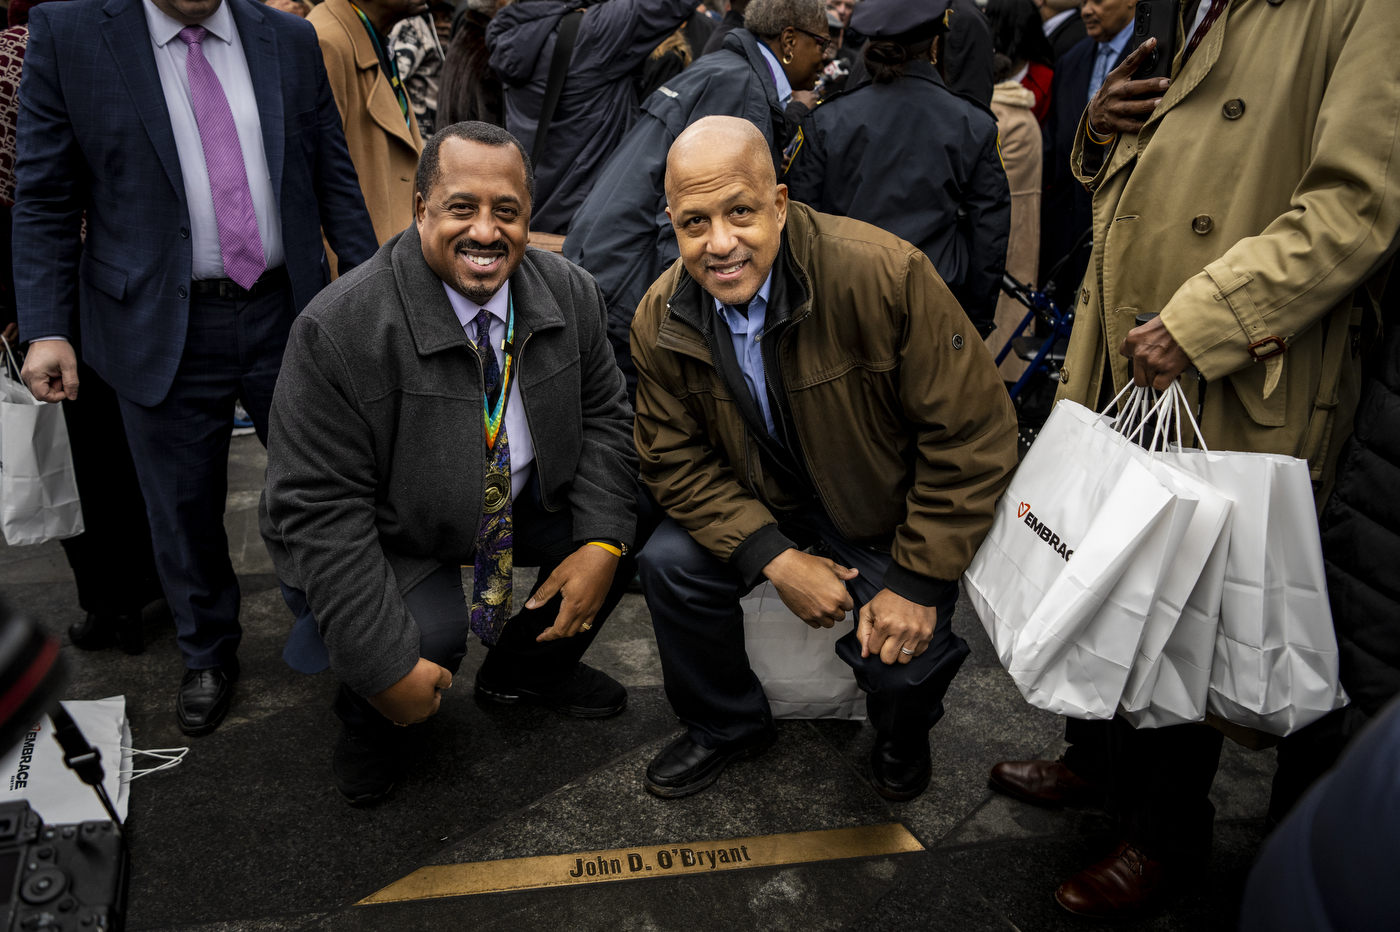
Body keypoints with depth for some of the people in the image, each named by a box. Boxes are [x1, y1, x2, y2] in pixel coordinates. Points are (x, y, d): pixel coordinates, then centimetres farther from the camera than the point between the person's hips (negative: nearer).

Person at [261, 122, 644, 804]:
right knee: (428, 633, -32)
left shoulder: (569, 294, -10)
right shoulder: (340, 330, -27)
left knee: (635, 518, -12)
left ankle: (525, 668, 16)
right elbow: (320, 510, -25)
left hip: (522, 503, 6)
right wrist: (385, 668, -27)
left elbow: (602, 416, 0)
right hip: (383, 535, -5)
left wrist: (601, 542, -16)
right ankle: (369, 720, 10)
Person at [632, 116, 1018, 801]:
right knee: (670, 562, -17)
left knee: (901, 660, -19)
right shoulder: (660, 321, -15)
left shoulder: (885, 275, -29)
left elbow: (971, 436, -23)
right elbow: (675, 461, -7)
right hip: (760, 502, 4)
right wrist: (776, 559, -20)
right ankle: (725, 725, 13)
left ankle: (903, 739, 22)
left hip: (894, 506, -3)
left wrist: (919, 582, -22)